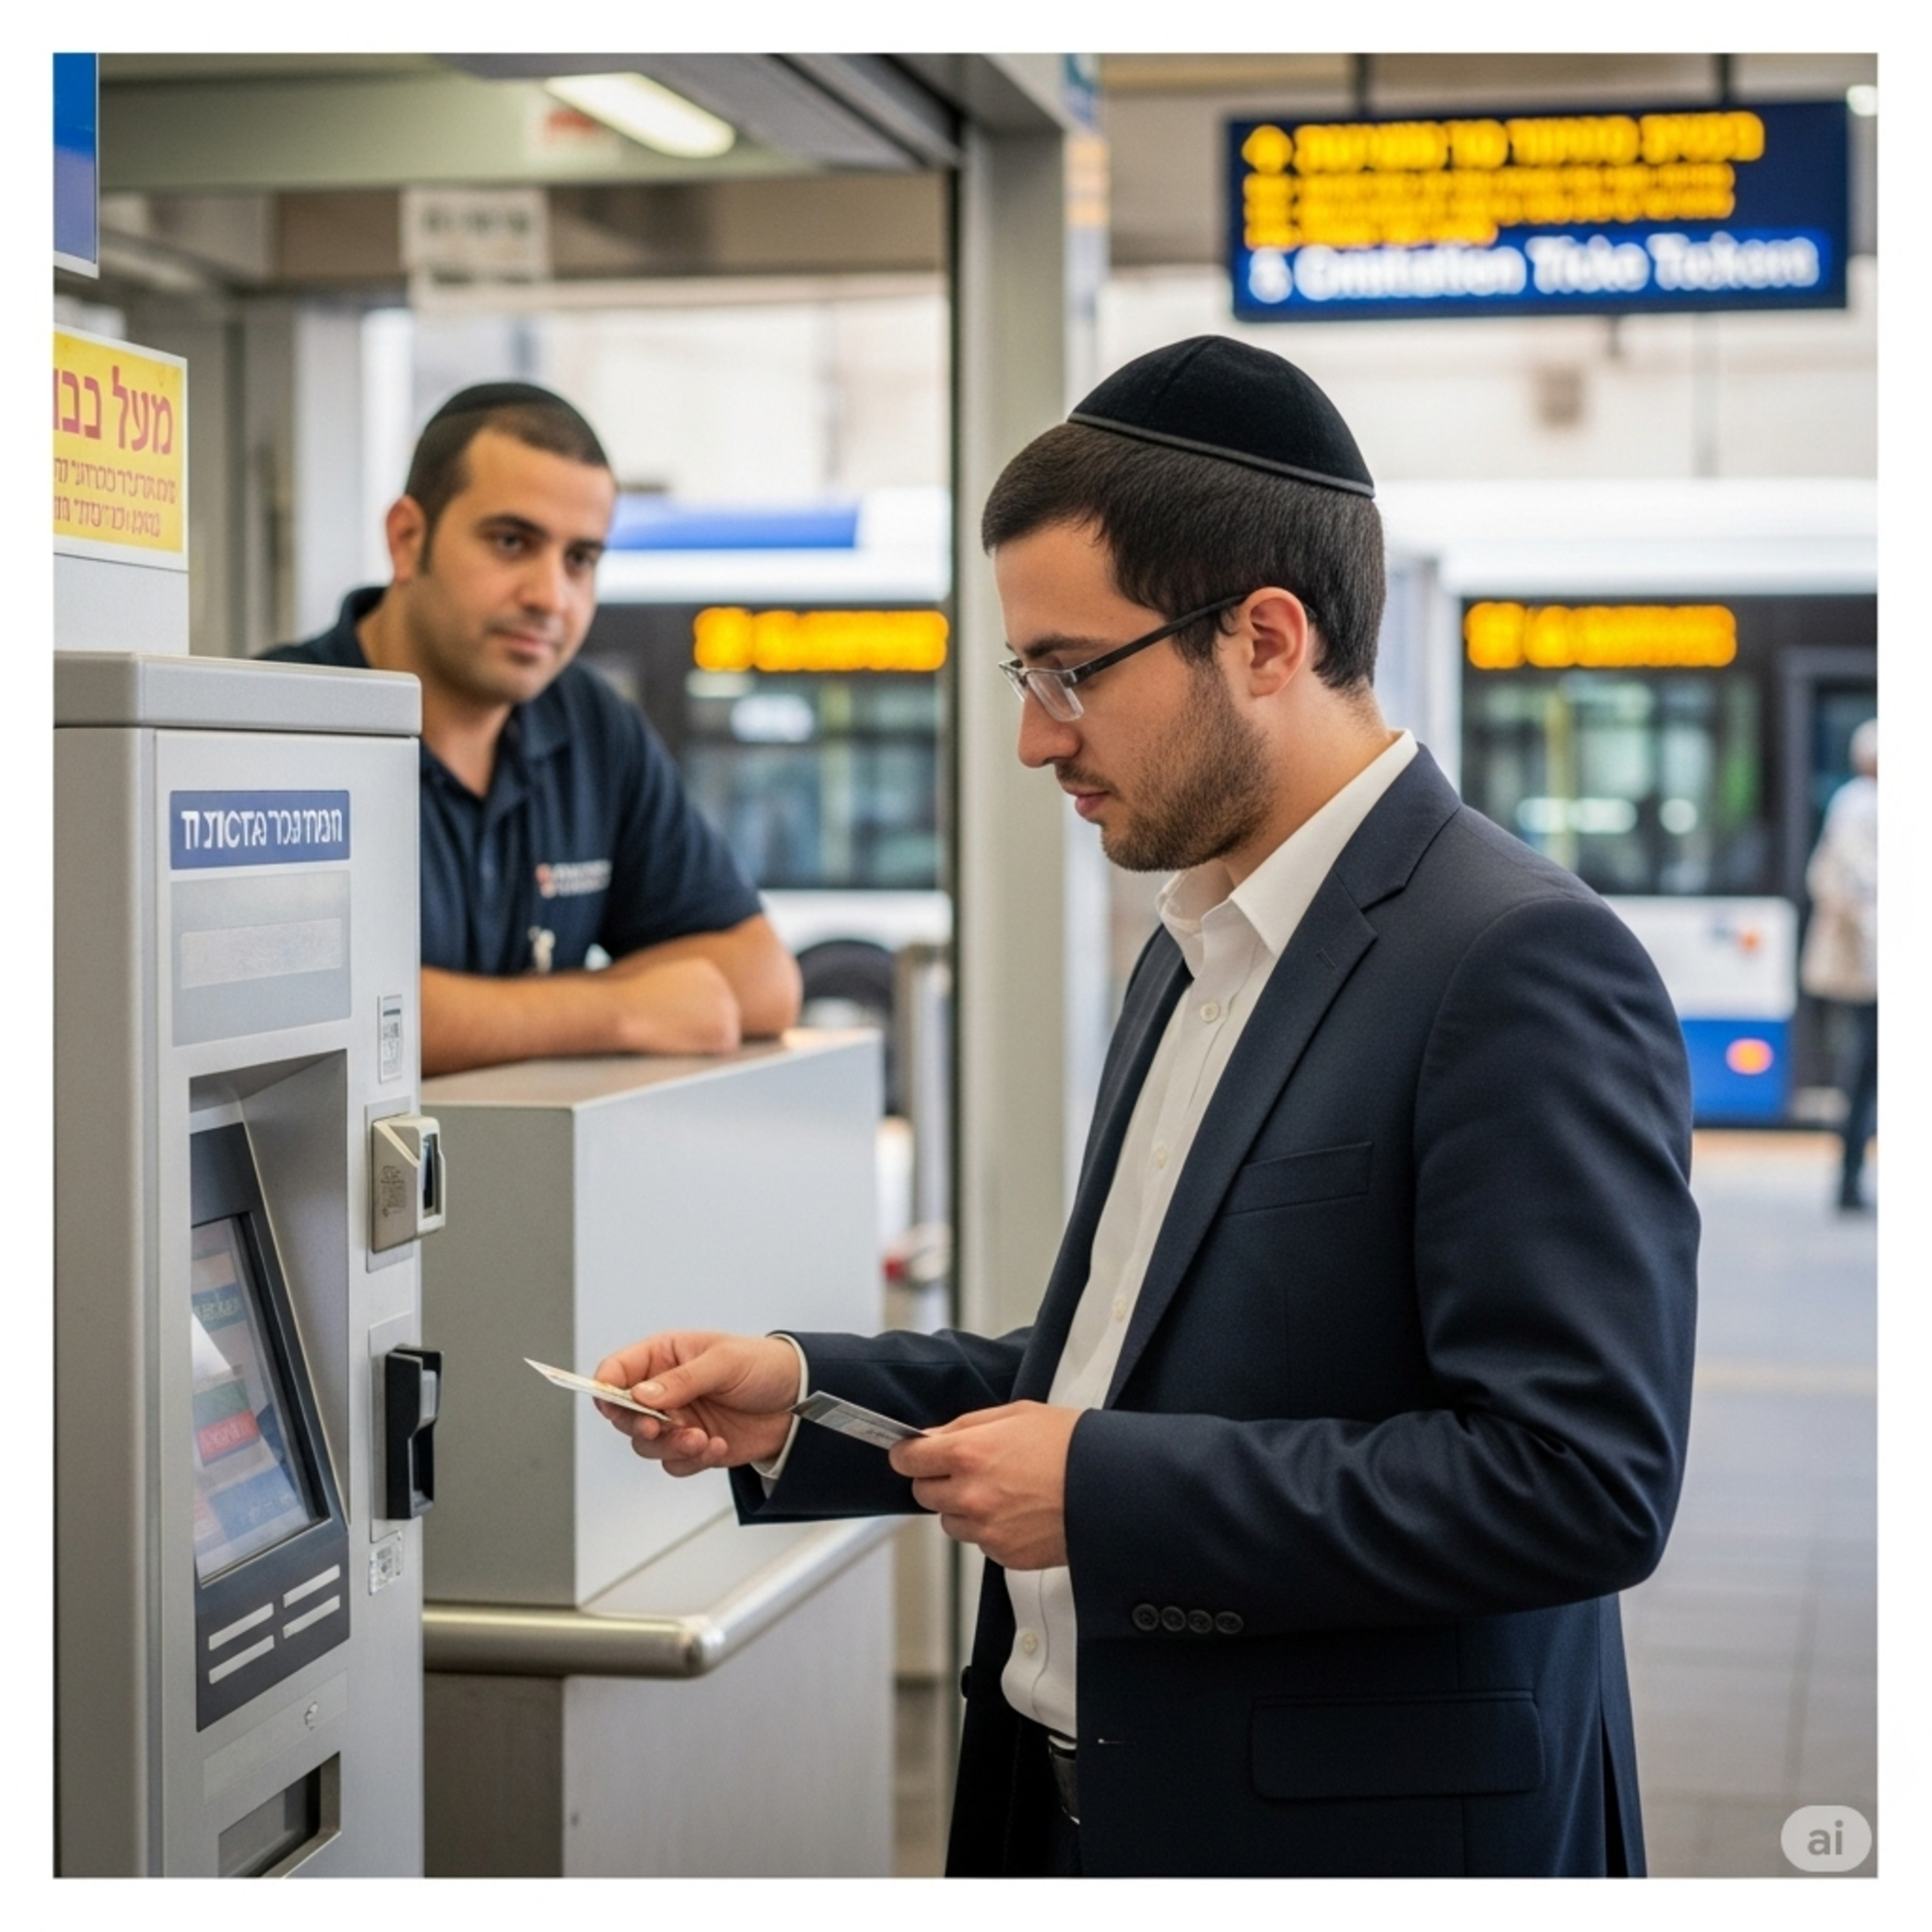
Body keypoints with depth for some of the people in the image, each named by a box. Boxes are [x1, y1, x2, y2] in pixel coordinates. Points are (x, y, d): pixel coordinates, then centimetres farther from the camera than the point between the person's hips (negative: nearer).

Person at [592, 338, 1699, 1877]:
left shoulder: (1524, 967, -19)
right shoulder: (1202, 952, 12)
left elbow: (1582, 1477, -25)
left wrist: (1103, 1489, -22)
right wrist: (805, 1400, 4)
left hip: (1357, 1825, -8)